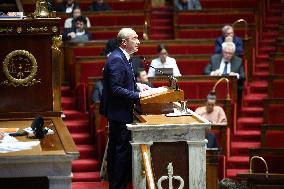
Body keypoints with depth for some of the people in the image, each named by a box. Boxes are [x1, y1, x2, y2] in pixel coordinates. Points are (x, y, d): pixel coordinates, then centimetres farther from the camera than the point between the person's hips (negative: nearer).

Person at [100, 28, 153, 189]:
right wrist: (138, 95, -22)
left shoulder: (122, 58, 12)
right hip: (119, 113, -11)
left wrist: (137, 87, 9)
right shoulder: (117, 60, -20)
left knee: (116, 150, 17)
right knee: (123, 150, -6)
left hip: (118, 112, 11)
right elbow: (116, 89, -25)